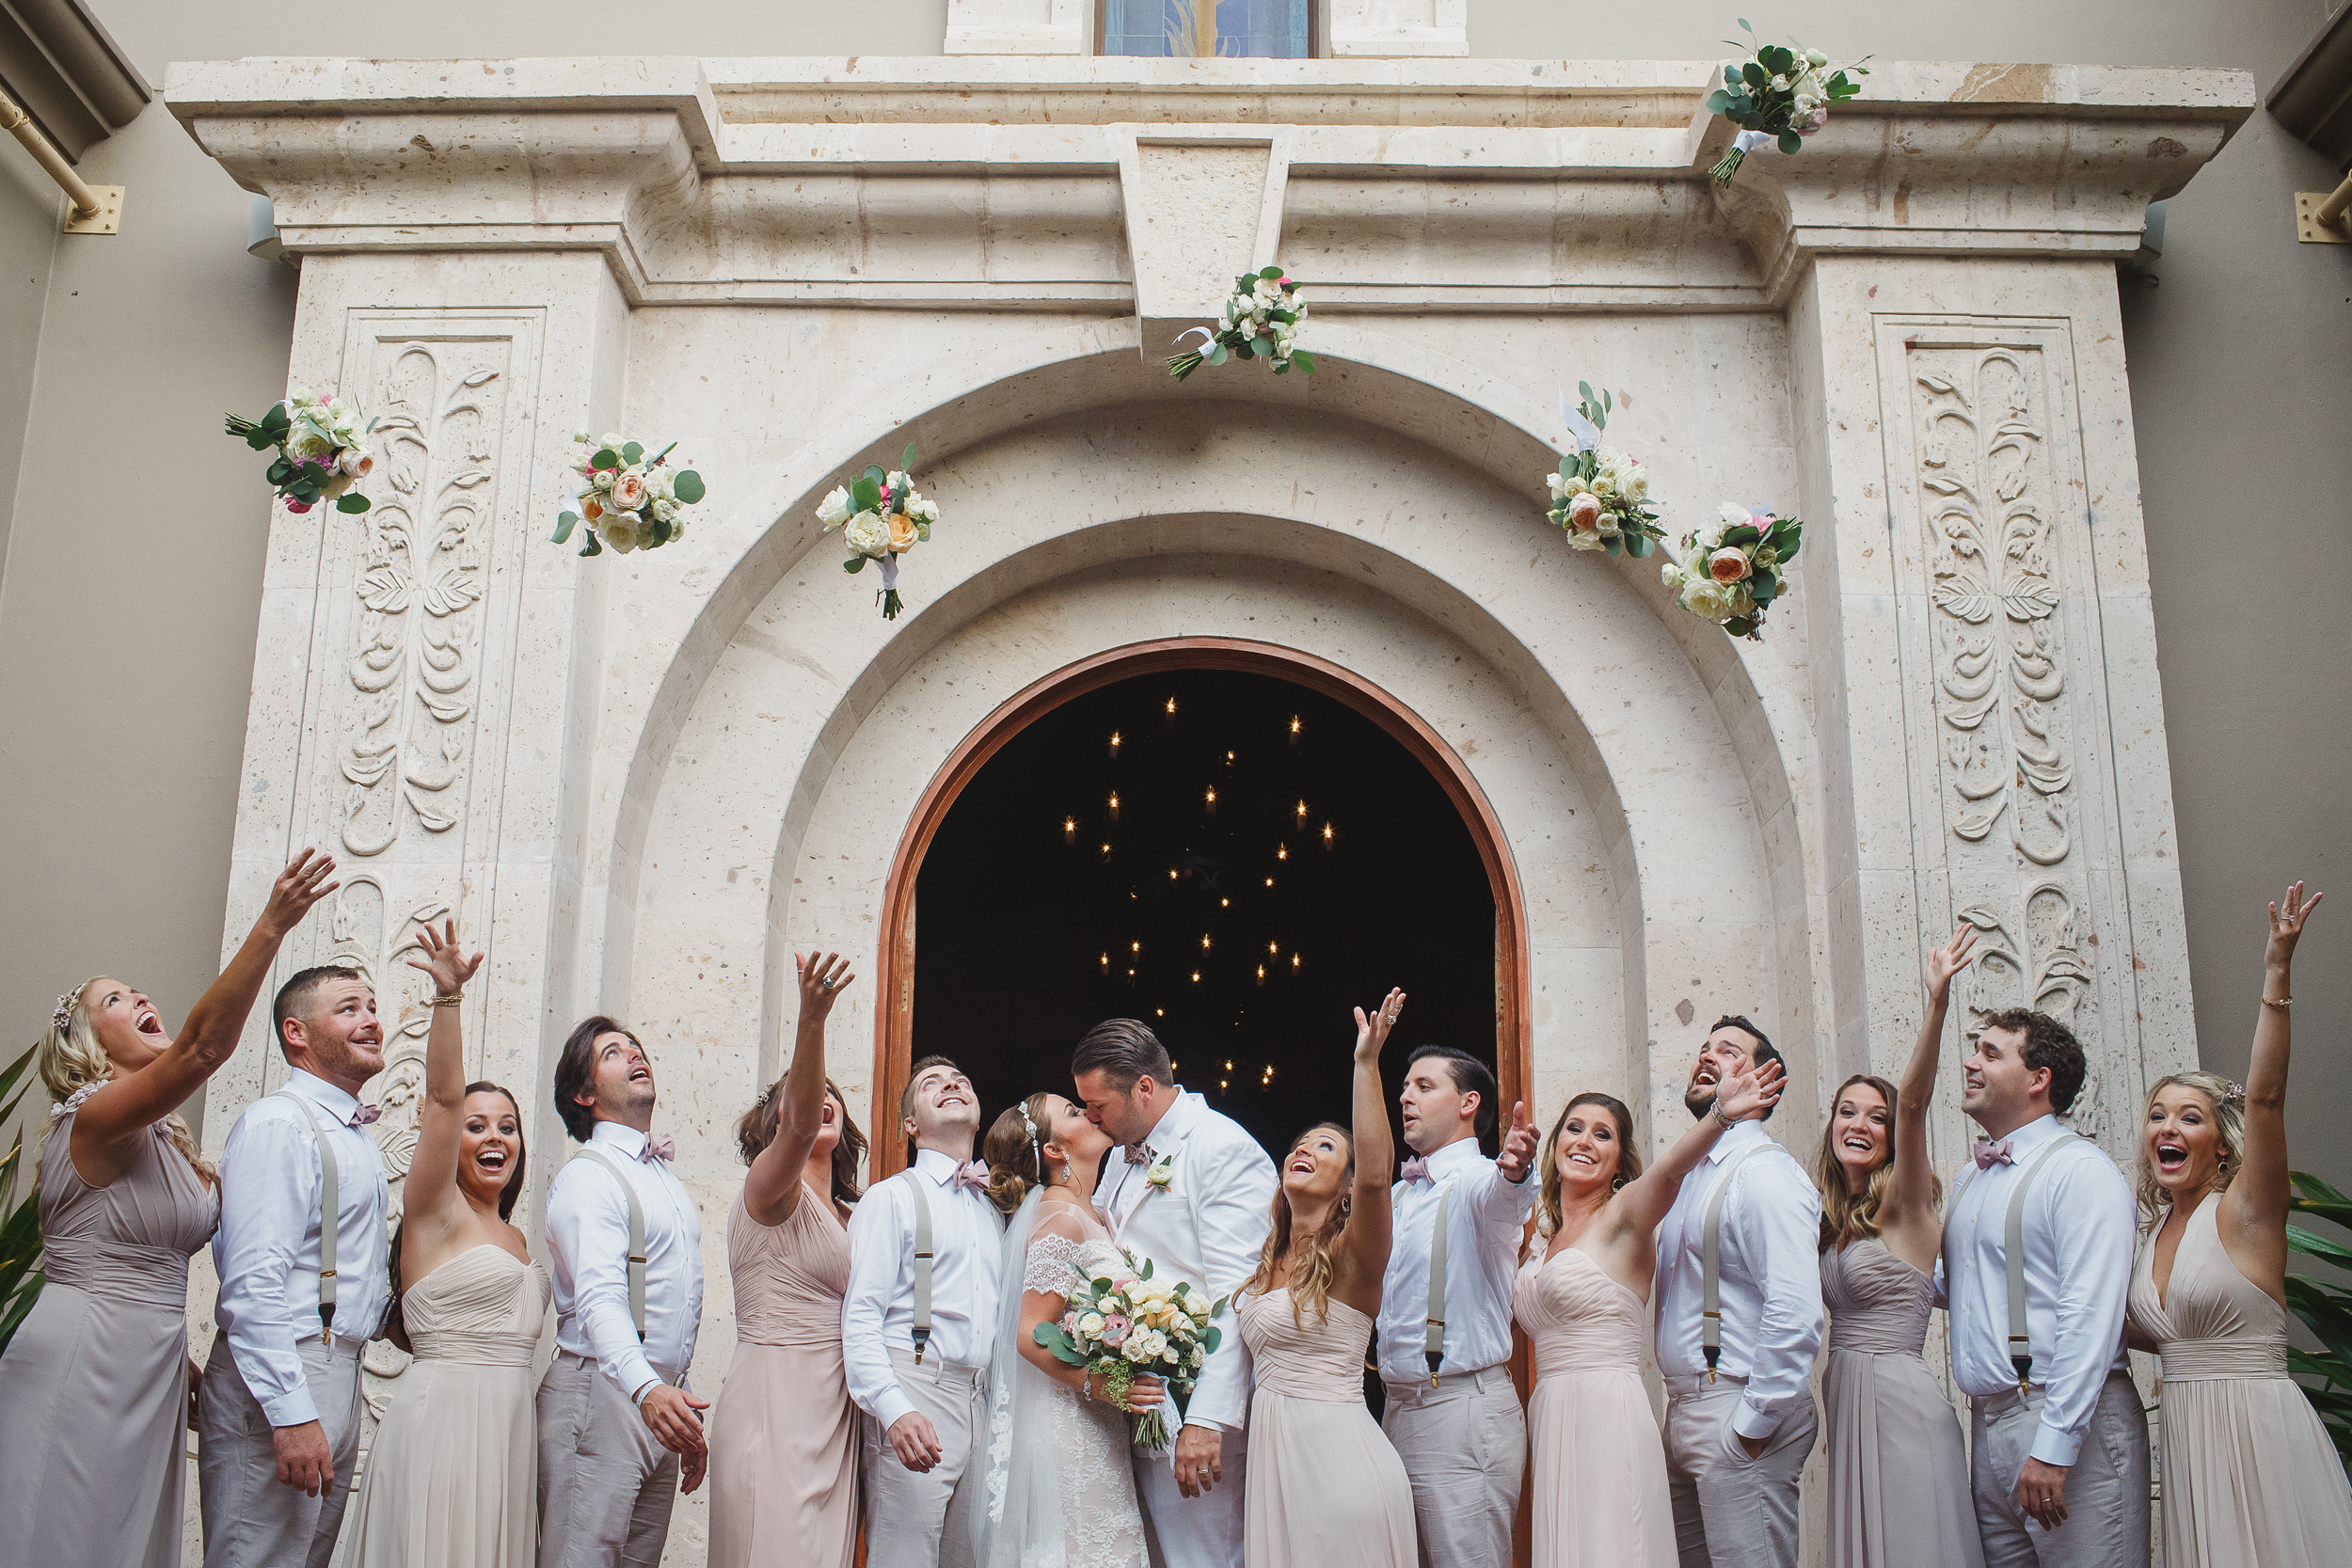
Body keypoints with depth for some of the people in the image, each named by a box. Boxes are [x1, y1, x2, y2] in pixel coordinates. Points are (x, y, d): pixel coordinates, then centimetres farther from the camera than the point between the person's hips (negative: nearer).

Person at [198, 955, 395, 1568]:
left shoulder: (356, 1134, 17)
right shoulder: (278, 1123, -14)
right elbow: (253, 1282, -22)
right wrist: (291, 1414, -26)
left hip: (339, 1376, 9)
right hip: (279, 1383, -9)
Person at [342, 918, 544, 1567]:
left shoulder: (515, 1238, 17)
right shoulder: (434, 1212, -3)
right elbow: (443, 1096, -16)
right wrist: (447, 997, -27)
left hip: (510, 1427, 7)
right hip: (441, 1411, -7)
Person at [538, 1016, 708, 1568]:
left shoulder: (666, 1176, 18)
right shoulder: (588, 1177, -10)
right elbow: (600, 1300, -25)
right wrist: (646, 1389, -41)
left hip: (663, 1397, 8)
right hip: (603, 1393, -8)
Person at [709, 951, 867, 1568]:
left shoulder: (848, 1214, 18)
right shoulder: (768, 1187, -6)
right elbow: (800, 1126, -28)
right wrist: (811, 1021, -44)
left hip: (834, 1413, 8)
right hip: (773, 1401, -8)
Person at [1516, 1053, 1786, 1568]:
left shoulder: (1624, 1212, -4)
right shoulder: (1547, 1233, 17)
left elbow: (1669, 1170, -23)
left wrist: (1718, 1117, -46)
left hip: (1608, 1417, -7)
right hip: (1550, 1420, 7)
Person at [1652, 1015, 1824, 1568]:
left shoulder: (1765, 1171, -14)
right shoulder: (1693, 1176, 16)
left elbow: (1796, 1315, -24)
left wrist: (1751, 1424, -20)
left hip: (1738, 1413, -9)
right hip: (1684, 1411, 9)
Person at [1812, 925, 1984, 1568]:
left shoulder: (1903, 1204, -8)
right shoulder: (1835, 1217, 13)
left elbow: (1913, 1101, -22)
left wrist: (1937, 1002, -39)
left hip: (1900, 1400, -7)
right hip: (1845, 1400, 7)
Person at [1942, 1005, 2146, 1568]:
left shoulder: (2080, 1170, -11)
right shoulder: (1972, 1179, 16)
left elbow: (2091, 1316, -19)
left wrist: (2053, 1447, -22)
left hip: (2069, 1418, -8)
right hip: (1986, 1422, 8)